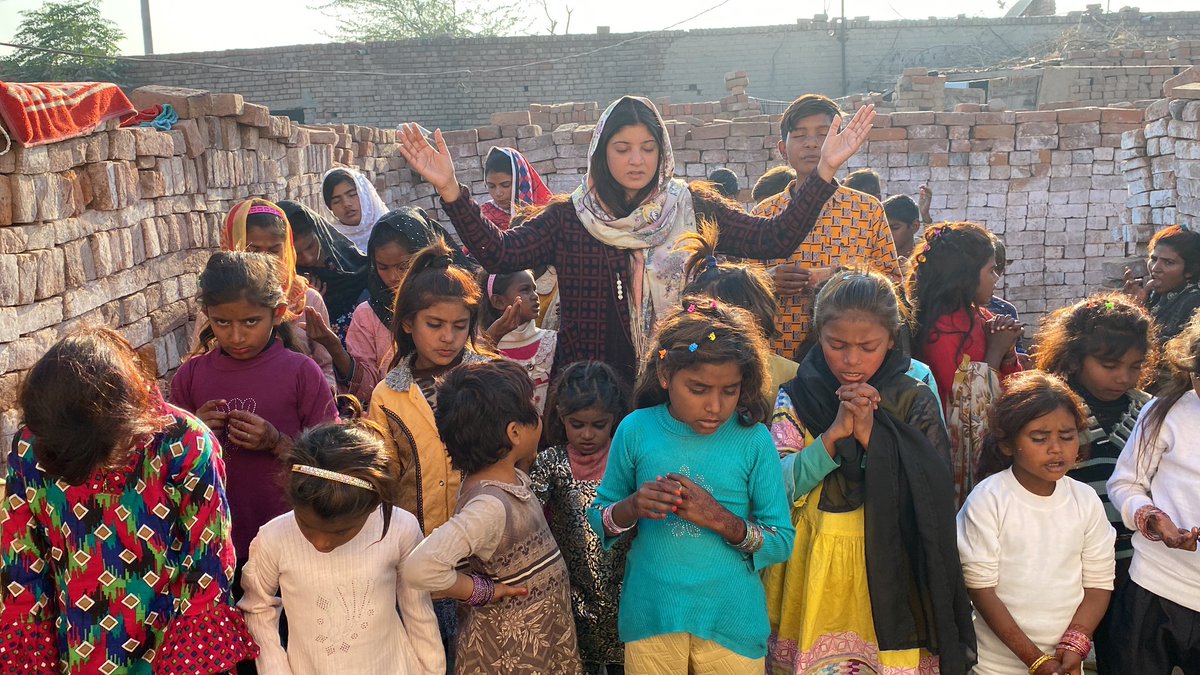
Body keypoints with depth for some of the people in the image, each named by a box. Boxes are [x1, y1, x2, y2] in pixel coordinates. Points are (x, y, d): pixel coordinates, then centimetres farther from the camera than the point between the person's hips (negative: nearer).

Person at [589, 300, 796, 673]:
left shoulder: (754, 439, -9)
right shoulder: (635, 430, -6)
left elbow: (782, 542, -5)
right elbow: (598, 519, 3)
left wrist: (722, 520, -22)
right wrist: (631, 508, -18)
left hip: (732, 622, -1)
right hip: (649, 614, 1)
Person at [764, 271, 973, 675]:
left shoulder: (916, 402, -1)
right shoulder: (795, 399, 0)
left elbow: (936, 494, -10)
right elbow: (778, 488, -11)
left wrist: (871, 434, -19)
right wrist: (834, 433, -22)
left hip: (889, 576, 0)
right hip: (815, 576, 0)